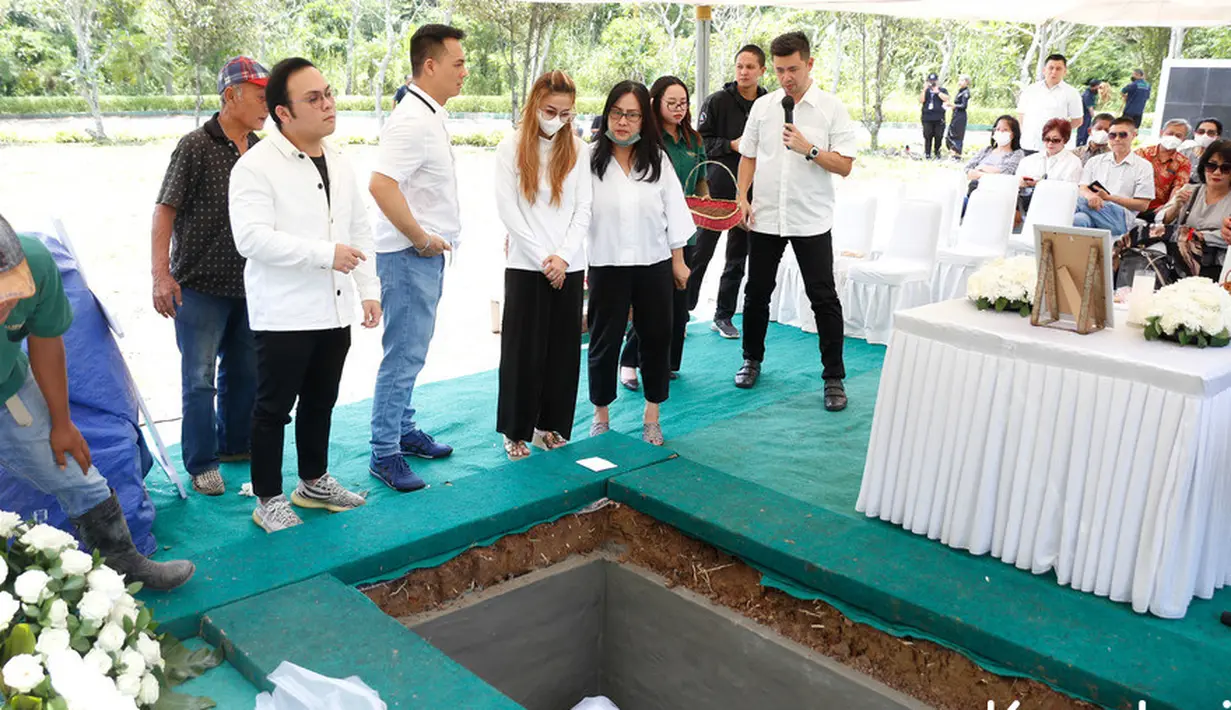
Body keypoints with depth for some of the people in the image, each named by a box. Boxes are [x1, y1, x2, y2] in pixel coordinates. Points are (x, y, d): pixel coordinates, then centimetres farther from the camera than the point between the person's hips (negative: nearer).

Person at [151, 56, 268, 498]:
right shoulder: (196, 147, -11)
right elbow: (165, 210, -11)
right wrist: (161, 274, -17)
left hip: (249, 284, 6)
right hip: (200, 286, -6)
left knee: (244, 372, 15)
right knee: (200, 377, 1)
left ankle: (235, 444, 32)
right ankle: (202, 465, 11)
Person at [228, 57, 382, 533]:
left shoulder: (338, 165, 11)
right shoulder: (257, 166, -12)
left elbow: (360, 231, 16)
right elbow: (252, 238, -23)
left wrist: (369, 289, 9)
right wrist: (325, 254, -24)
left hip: (335, 310, 7)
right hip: (283, 314, -7)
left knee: (320, 401, 18)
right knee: (274, 408, 4)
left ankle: (314, 482, 35)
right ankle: (268, 500, 17)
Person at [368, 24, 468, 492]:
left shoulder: (430, 116, 13)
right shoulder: (412, 121, -19)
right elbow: (381, 185, -29)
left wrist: (433, 239, 14)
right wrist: (421, 238, -21)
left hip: (427, 253, 10)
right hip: (410, 256, -10)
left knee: (412, 352, 18)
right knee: (403, 356, -5)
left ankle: (404, 431, 31)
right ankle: (384, 454, 4)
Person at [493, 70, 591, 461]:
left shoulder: (577, 149, 6)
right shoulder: (512, 146, -1)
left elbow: (583, 209, 3)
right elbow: (508, 209, -6)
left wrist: (564, 255, -10)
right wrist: (542, 256, -11)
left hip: (569, 265, 3)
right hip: (525, 264, -2)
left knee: (563, 348, 6)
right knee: (523, 349, 0)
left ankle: (551, 425, 20)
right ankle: (516, 431, 12)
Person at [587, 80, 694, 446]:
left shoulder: (657, 160, 3)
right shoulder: (590, 160, -5)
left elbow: (674, 210, 7)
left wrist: (678, 260, 6)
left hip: (653, 264, 2)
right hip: (607, 265, -2)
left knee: (656, 338, 9)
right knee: (604, 341, 7)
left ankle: (652, 417, 25)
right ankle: (601, 417, 24)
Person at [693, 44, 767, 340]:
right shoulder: (717, 101, -3)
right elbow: (700, 141, -4)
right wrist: (731, 145, -16)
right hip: (717, 189, -3)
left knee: (738, 257, 10)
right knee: (700, 253, -1)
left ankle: (724, 316, 20)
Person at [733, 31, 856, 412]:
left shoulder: (832, 108, -3)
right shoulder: (763, 106, 6)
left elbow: (844, 166, -6)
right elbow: (748, 156, 12)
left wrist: (809, 149, -19)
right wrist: (742, 197, 0)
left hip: (811, 220, -3)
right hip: (765, 217, 3)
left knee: (824, 298, -1)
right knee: (757, 291, 12)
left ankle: (834, 378, 8)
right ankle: (752, 360, 31)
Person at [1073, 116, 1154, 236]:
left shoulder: (1143, 166, 15)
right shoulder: (1095, 161, 26)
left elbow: (1142, 205, 7)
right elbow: (1083, 189, 13)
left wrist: (1109, 198, -5)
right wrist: (1091, 196, -14)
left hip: (1120, 219, -3)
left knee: (1077, 201, -35)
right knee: (1080, 219, -39)